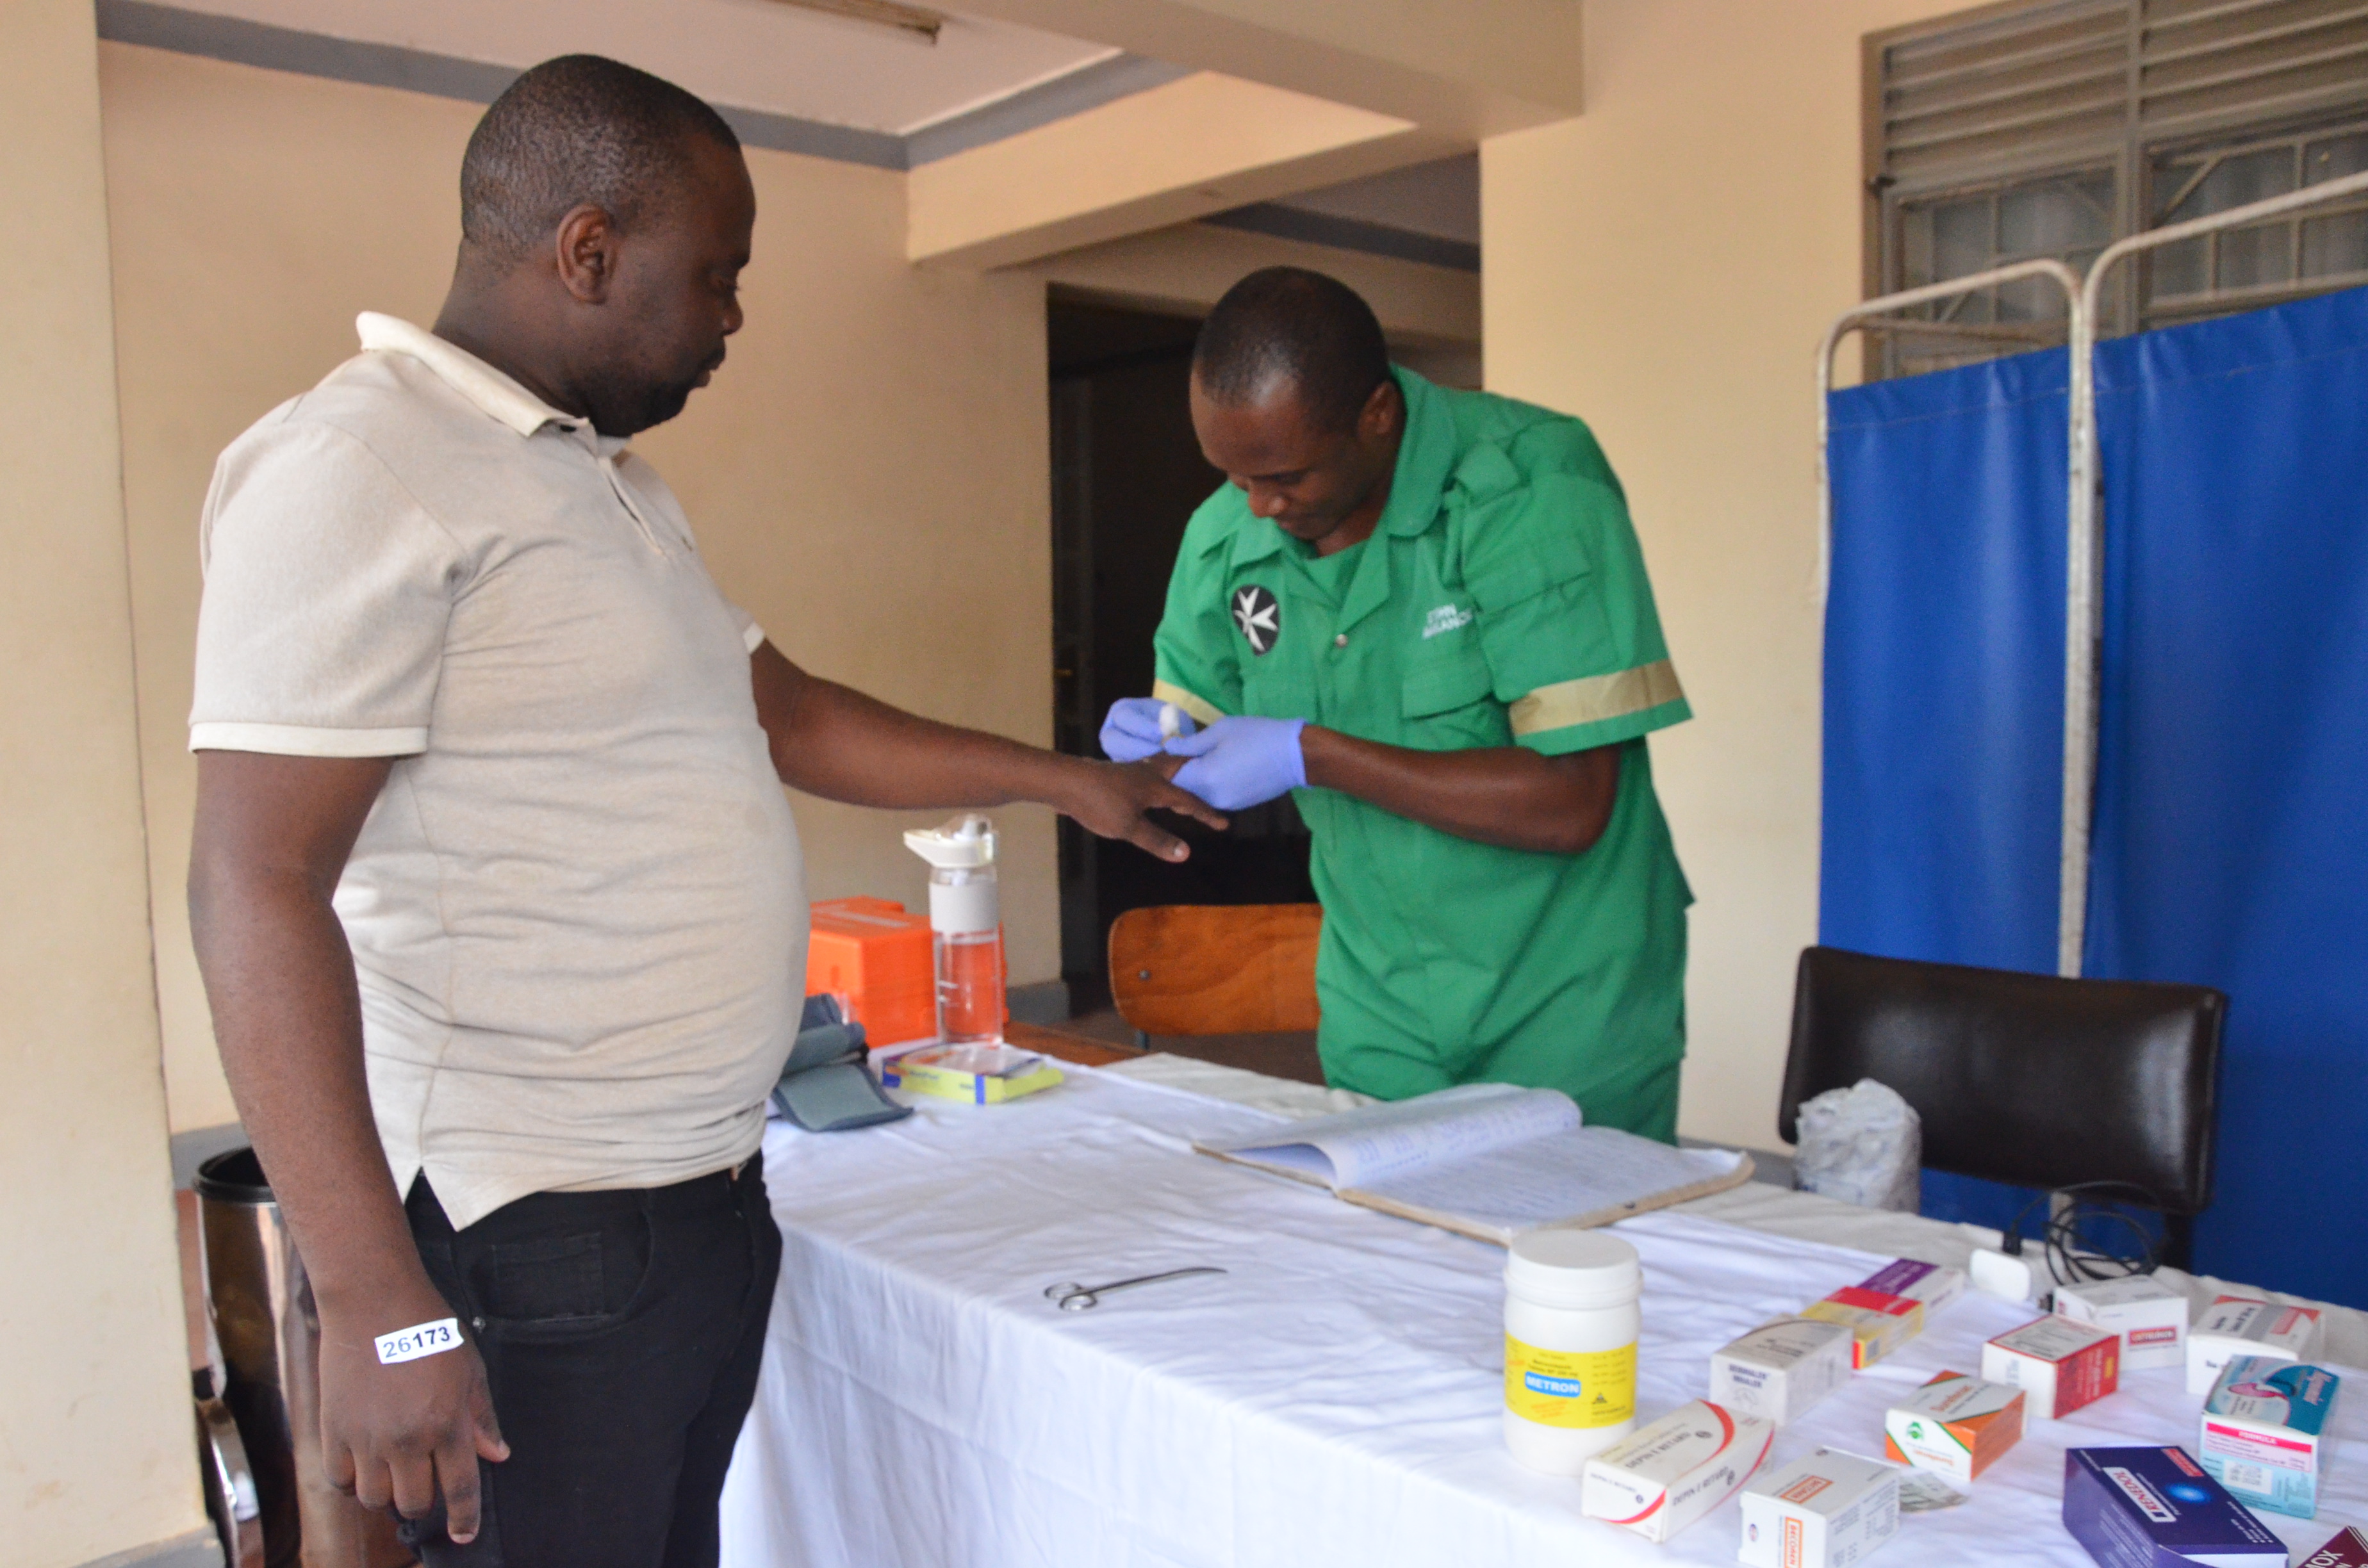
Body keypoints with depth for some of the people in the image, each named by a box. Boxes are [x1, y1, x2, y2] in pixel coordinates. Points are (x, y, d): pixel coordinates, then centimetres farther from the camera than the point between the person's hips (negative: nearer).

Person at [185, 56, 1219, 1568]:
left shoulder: (614, 480, 15)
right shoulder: (358, 465, -14)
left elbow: (790, 716, 23)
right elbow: (259, 889, -19)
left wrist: (1062, 778, 24)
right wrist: (376, 1307, -22)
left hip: (709, 1200, 9)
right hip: (536, 1249, -9)